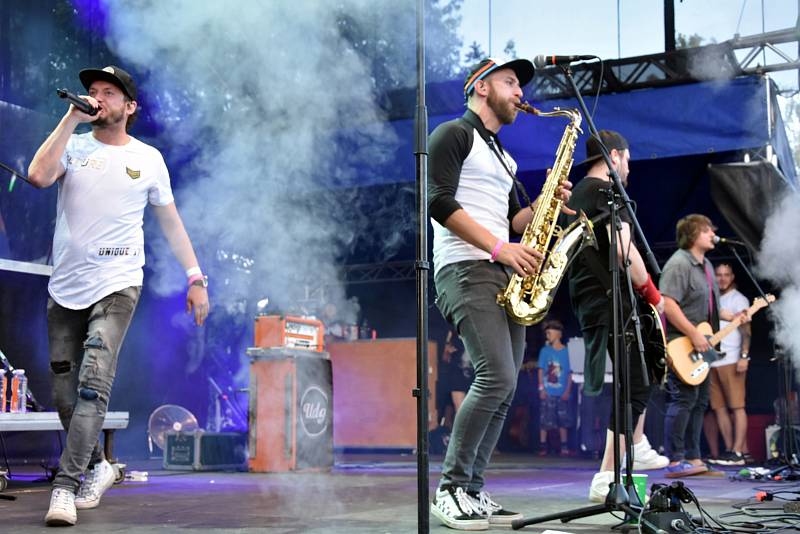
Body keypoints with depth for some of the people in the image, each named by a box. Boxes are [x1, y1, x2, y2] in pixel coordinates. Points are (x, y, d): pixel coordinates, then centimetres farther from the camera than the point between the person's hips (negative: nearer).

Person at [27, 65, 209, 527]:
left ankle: (66, 486, -17)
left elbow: (171, 221, 11)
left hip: (116, 288, -2)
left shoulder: (148, 158, 6)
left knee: (94, 384, -18)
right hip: (65, 289, 3)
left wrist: (196, 279, 6)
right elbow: (39, 176, -15)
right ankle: (96, 467, 28)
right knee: (66, 396, 8)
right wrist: (70, 119, -11)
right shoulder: (72, 145, 6)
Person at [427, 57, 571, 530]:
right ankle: (450, 490, -14)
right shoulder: (454, 135, 1)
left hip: (505, 276, 9)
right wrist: (499, 247, -17)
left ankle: (473, 491, 7)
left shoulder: (504, 157, 27)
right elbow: (440, 202, -12)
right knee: (498, 377, -21)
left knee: (504, 389, 3)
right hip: (465, 270, -9)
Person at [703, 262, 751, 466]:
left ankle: (737, 452, -11)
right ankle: (729, 449, 7)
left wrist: (744, 356, -16)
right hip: (712, 361, 6)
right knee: (719, 407, 3)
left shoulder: (738, 299, 3)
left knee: (736, 406, -7)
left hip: (731, 360, -6)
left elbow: (746, 330, -5)